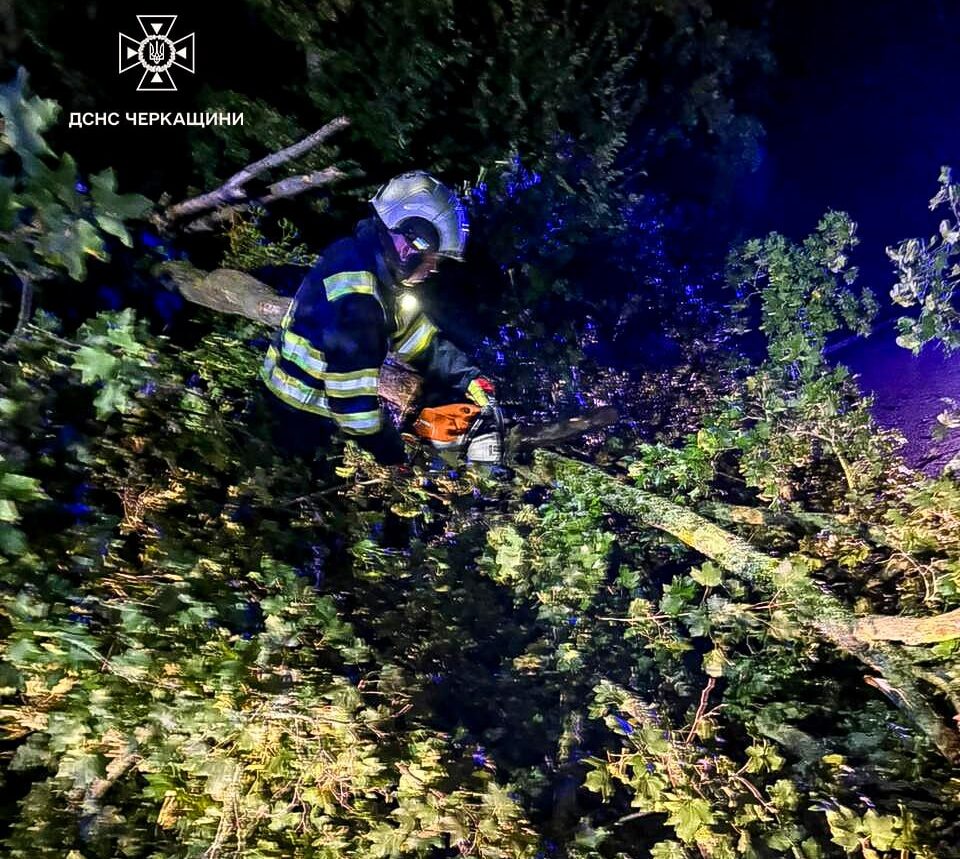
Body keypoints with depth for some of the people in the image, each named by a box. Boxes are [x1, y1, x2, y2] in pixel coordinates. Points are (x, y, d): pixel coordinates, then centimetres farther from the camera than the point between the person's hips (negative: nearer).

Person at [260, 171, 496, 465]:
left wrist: (467, 377, 2)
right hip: (303, 409, -9)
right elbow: (350, 367, -30)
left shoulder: (382, 274, 2)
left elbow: (419, 339, 9)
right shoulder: (354, 285, -29)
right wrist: (378, 444, -23)